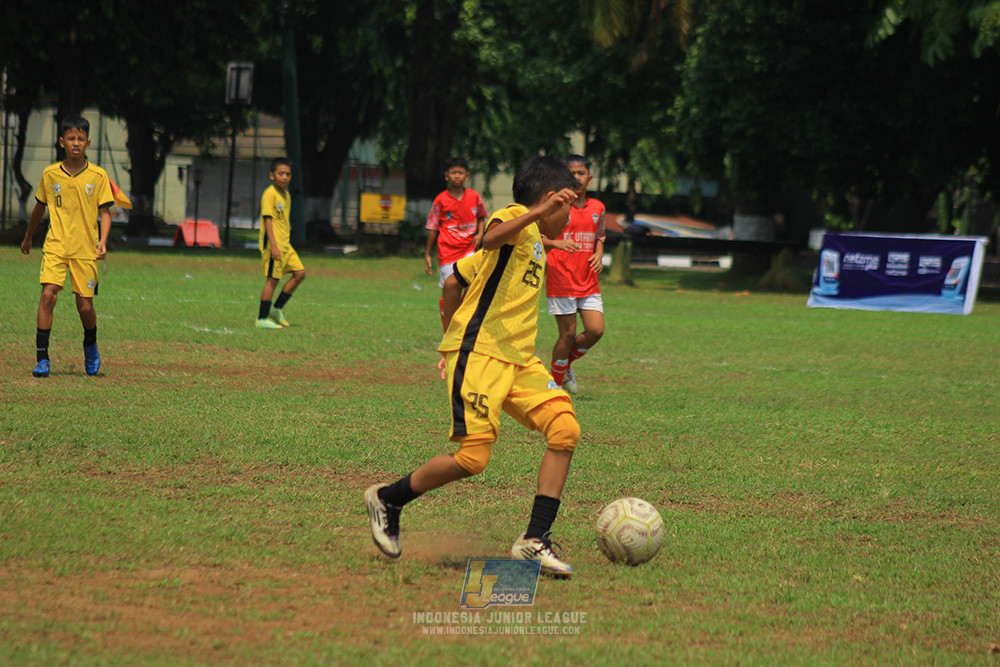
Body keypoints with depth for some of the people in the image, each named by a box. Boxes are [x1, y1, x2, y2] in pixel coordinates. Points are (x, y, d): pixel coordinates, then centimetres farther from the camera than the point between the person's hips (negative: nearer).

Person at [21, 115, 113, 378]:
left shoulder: (98, 176, -1)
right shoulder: (50, 174, 4)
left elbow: (105, 212, 2)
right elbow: (39, 207, 19)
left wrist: (103, 240, -14)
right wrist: (27, 237, 29)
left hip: (86, 249, -1)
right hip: (55, 246, 1)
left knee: (85, 305, 0)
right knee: (48, 294, -16)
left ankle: (90, 346, 32)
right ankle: (42, 358, -13)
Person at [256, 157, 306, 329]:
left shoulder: (286, 195, 14)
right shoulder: (269, 194, -13)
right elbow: (267, 219, -19)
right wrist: (274, 246, -24)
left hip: (285, 244, 9)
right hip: (273, 245, -9)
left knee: (300, 273, 6)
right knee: (273, 279, -7)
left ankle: (277, 309, 15)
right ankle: (262, 319, 0)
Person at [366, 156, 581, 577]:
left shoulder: (534, 242, 24)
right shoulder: (515, 218, -2)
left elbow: (454, 282, 27)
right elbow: (490, 239, -30)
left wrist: (451, 342, 30)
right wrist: (538, 212, -37)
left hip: (518, 358, 9)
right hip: (479, 353, -9)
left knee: (566, 429, -10)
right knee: (473, 457, -14)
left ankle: (535, 540, -9)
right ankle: (387, 500, 10)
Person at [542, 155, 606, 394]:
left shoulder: (597, 208, 9)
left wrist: (598, 254, 2)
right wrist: (557, 243, -26)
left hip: (588, 282, 5)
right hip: (561, 281, -5)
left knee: (596, 330, -5)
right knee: (568, 333, -5)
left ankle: (566, 364, 22)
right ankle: (555, 381, 15)